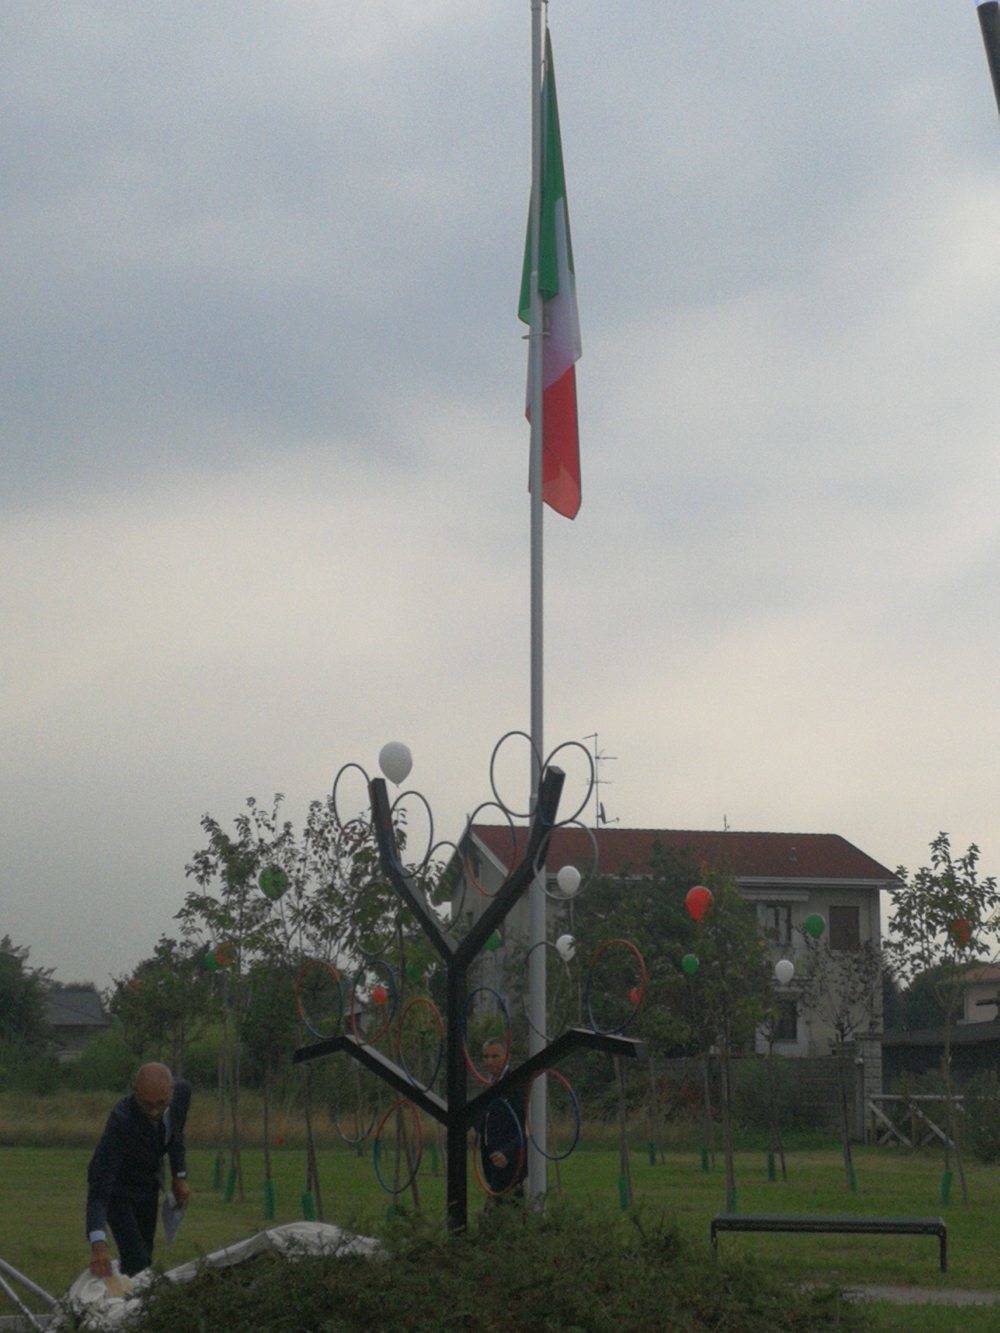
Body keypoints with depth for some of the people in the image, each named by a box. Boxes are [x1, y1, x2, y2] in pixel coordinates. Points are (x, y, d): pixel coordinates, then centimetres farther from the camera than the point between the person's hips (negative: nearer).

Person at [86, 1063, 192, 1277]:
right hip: (118, 1188, -6)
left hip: (150, 1184, 6)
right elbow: (98, 1186, -44)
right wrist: (98, 1243, -55)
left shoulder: (182, 1091, -22)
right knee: (137, 1262, -17)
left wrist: (179, 1176, 5)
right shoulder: (121, 1121, -40)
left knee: (144, 1257, 13)